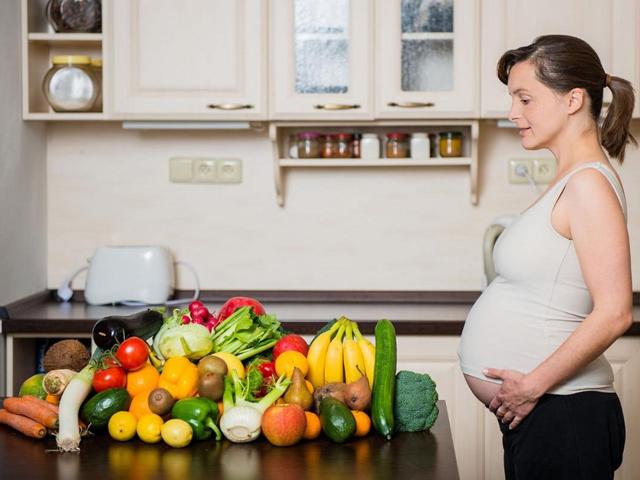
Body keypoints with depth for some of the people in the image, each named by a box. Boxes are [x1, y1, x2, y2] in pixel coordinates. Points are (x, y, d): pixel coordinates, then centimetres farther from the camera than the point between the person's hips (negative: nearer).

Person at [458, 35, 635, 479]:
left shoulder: (589, 183, -15)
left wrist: (533, 384, -18)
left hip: (559, 413, -9)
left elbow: (613, 312, -22)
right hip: (530, 413, 9)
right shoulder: (568, 181, 13)